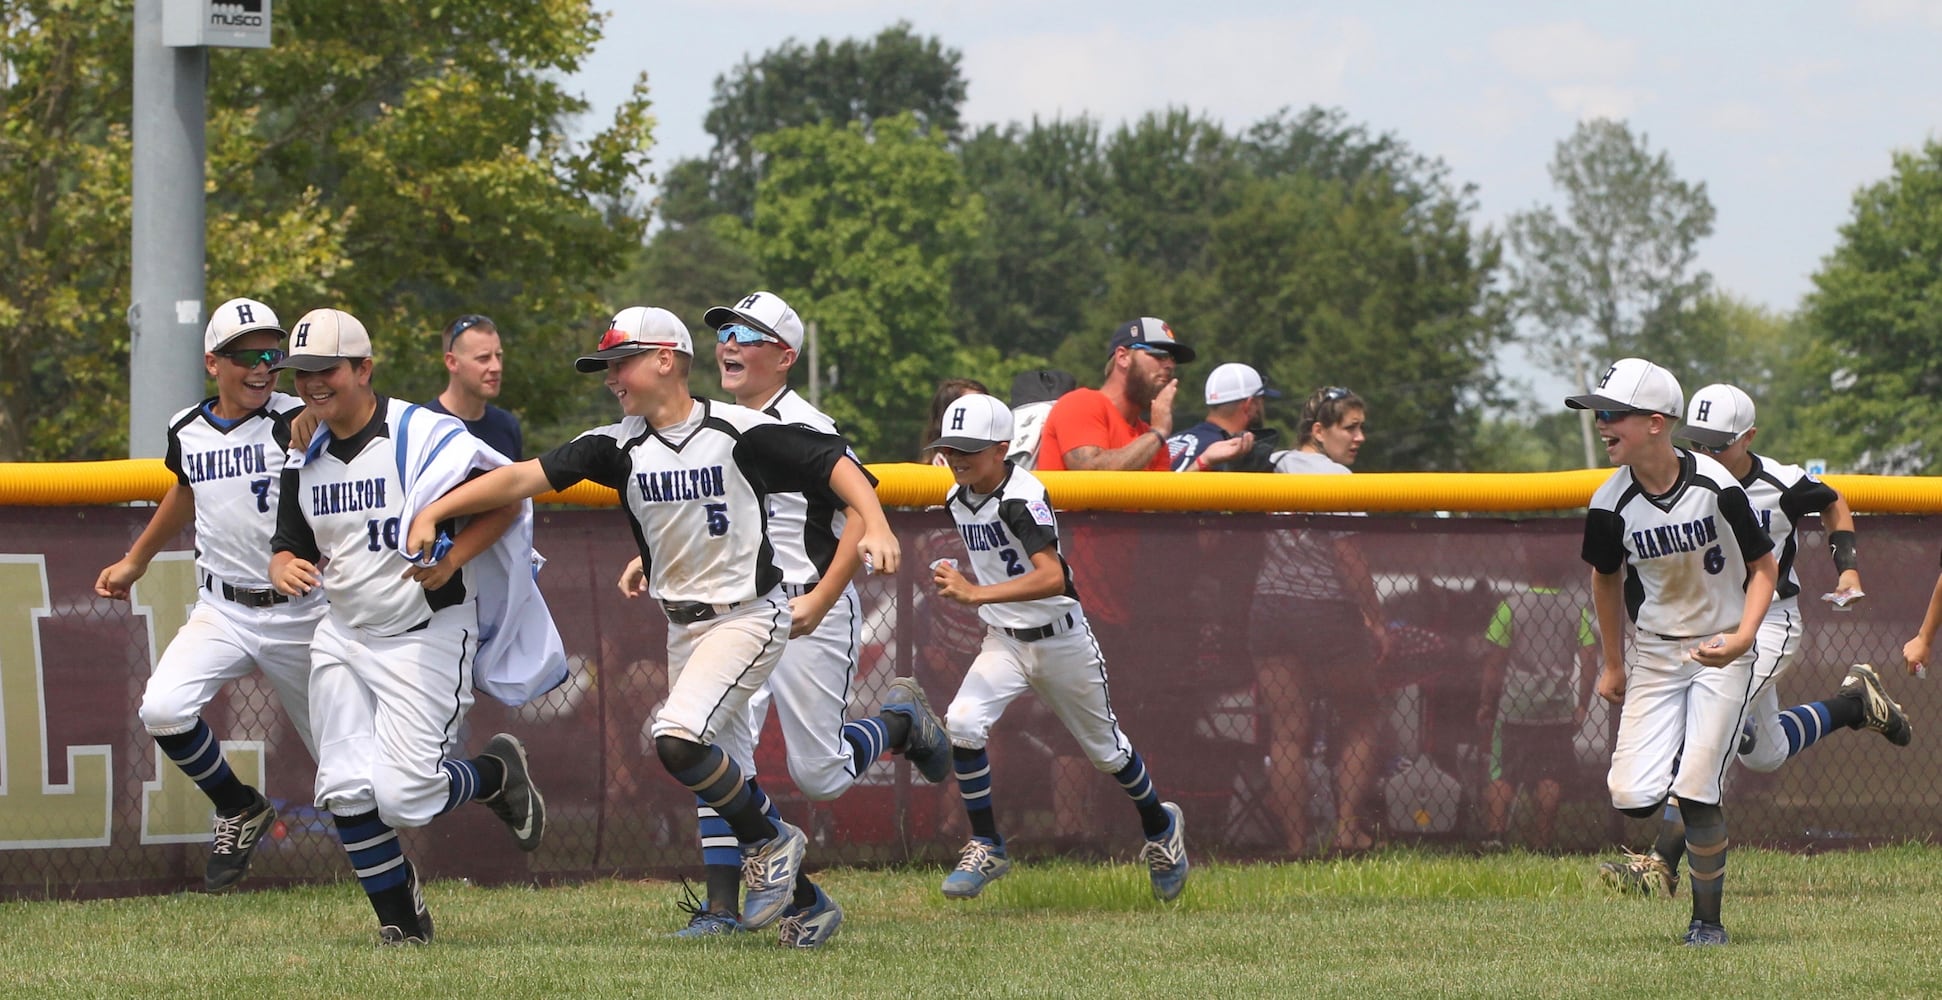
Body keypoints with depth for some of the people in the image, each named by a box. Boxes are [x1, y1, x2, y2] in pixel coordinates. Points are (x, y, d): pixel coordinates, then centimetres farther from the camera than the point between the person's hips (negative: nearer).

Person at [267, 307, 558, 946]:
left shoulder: (423, 435, -15)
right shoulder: (304, 459, 6)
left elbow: (510, 500, -9)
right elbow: (291, 547, 10)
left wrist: (451, 561, -21)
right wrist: (285, 567, -15)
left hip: (428, 636, -6)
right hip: (345, 637, 6)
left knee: (406, 797, -12)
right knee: (346, 791, -3)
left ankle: (496, 774, 20)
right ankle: (399, 916, 15)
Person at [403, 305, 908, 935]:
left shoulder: (739, 432, -12)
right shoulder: (622, 446, 1)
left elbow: (834, 463, -10)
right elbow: (525, 476, -6)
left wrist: (874, 526, -26)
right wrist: (433, 512, -14)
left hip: (747, 617, -6)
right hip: (682, 625, 6)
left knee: (678, 742, -23)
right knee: (721, 771, 6)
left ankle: (769, 842, -1)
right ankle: (799, 899, 19)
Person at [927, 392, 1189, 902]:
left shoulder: (1022, 498, -25)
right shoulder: (959, 500, 0)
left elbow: (1052, 578, -39)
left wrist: (977, 594, -45)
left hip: (1060, 642, -5)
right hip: (1002, 643, 6)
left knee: (1105, 748, 12)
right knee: (962, 724, -20)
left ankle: (1160, 826, 40)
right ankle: (986, 848, -8)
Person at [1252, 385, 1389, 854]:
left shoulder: (1271, 468, 9)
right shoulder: (1334, 477, -11)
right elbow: (1347, 557, -13)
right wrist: (1377, 620, -7)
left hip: (1270, 608, 6)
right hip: (1328, 613, -6)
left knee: (1287, 732, 3)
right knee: (1362, 719, 11)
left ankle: (1296, 842, -1)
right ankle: (1347, 829, 0)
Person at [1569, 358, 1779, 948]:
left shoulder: (1716, 487, -18)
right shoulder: (1611, 506, -10)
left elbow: (1764, 566, -7)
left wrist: (1742, 638, -21)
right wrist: (1613, 665, 16)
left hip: (1723, 654, -3)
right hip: (1653, 655, 3)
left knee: (1695, 793, -13)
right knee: (1632, 799, -10)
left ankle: (1707, 920, 5)